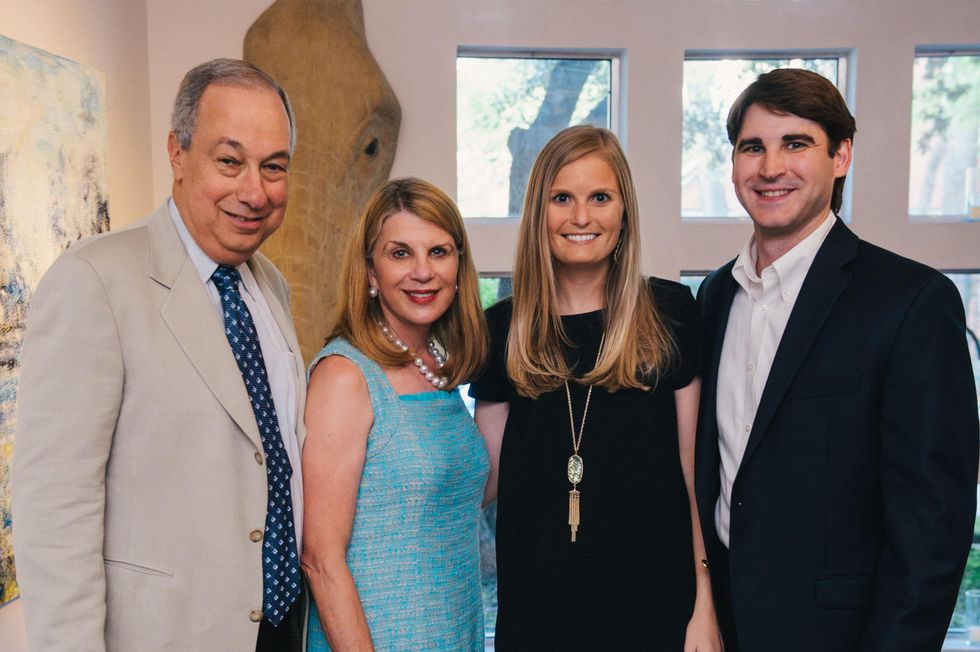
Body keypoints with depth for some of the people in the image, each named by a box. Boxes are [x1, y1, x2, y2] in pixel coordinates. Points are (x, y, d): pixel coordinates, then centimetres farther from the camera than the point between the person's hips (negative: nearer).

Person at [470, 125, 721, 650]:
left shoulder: (671, 313, -4)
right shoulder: (504, 328, 0)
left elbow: (695, 468, -2)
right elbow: (490, 476, 6)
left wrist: (705, 604, -4)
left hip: (654, 600, -1)